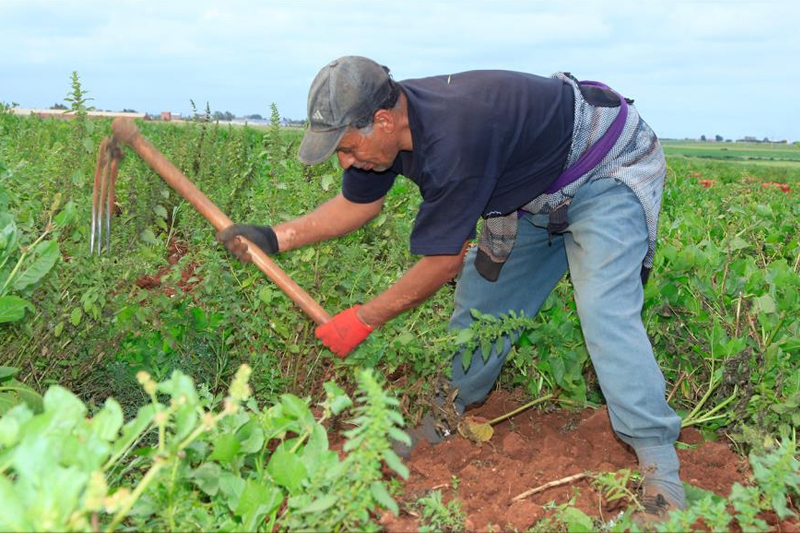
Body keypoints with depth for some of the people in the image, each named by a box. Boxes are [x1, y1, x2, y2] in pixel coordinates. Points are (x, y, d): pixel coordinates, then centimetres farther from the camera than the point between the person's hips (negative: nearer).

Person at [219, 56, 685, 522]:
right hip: (538, 189, 9)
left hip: (610, 171, -8)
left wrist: (363, 320, -19)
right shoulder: (392, 120, -13)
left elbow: (445, 260, -30)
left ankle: (659, 466, -15)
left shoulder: (453, 139, -40)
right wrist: (275, 237, -6)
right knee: (483, 295, 8)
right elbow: (357, 203, 4)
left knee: (604, 313, -22)